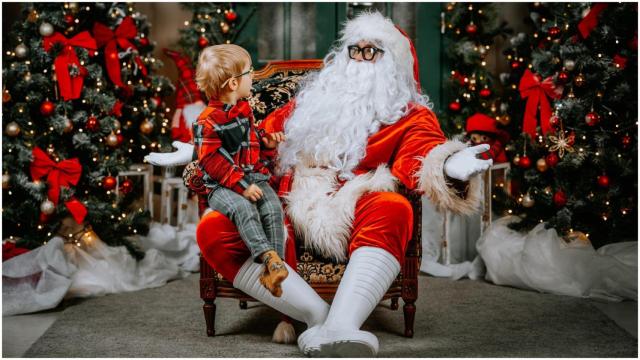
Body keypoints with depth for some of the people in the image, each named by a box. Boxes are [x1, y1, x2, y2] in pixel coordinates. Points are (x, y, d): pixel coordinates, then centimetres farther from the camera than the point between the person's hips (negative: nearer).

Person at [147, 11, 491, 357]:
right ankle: (317, 314, -32)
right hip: (292, 211, 3)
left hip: (355, 215, -3)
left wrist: (449, 167, -28)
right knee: (213, 229, -23)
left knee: (392, 208, -37)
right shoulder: (313, 98, 28)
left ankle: (340, 325, -51)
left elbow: (422, 152, -4)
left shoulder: (410, 114, 16)